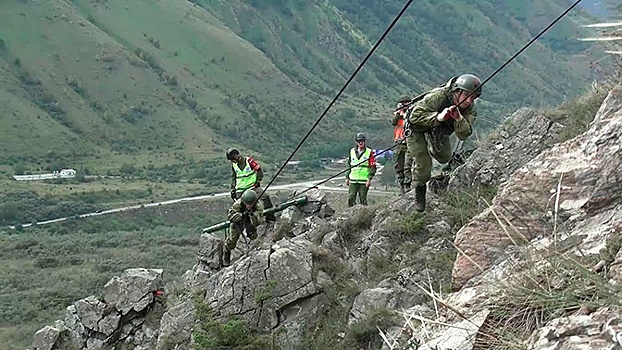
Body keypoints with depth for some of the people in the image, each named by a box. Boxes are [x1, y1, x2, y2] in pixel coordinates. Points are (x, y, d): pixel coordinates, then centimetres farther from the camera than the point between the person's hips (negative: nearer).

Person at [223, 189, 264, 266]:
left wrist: (252, 215, -54)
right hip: (237, 223, -1)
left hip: (249, 223, 2)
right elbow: (230, 216, -34)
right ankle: (225, 258, 15)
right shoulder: (238, 204, -32)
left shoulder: (258, 207, -31)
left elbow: (256, 223, -36)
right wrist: (241, 215, -47)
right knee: (232, 240, -7)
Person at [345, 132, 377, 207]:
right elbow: (349, 165, 19)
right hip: (353, 180, 3)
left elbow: (373, 167, -3)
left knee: (363, 200, 0)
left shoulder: (369, 152, -1)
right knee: (351, 199, -3)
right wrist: (347, 177, 15)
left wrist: (370, 179, -11)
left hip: (364, 181, -3)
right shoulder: (352, 151, 11)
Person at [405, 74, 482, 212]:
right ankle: (419, 194, 18)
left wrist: (459, 119, -49)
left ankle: (431, 148, 39)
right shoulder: (437, 96, -39)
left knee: (444, 158, 5)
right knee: (422, 166, -9)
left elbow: (463, 135, -30)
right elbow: (415, 116, -40)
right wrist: (438, 117, -55)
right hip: (417, 128, -5)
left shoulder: (470, 109, -22)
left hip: (438, 130, 5)